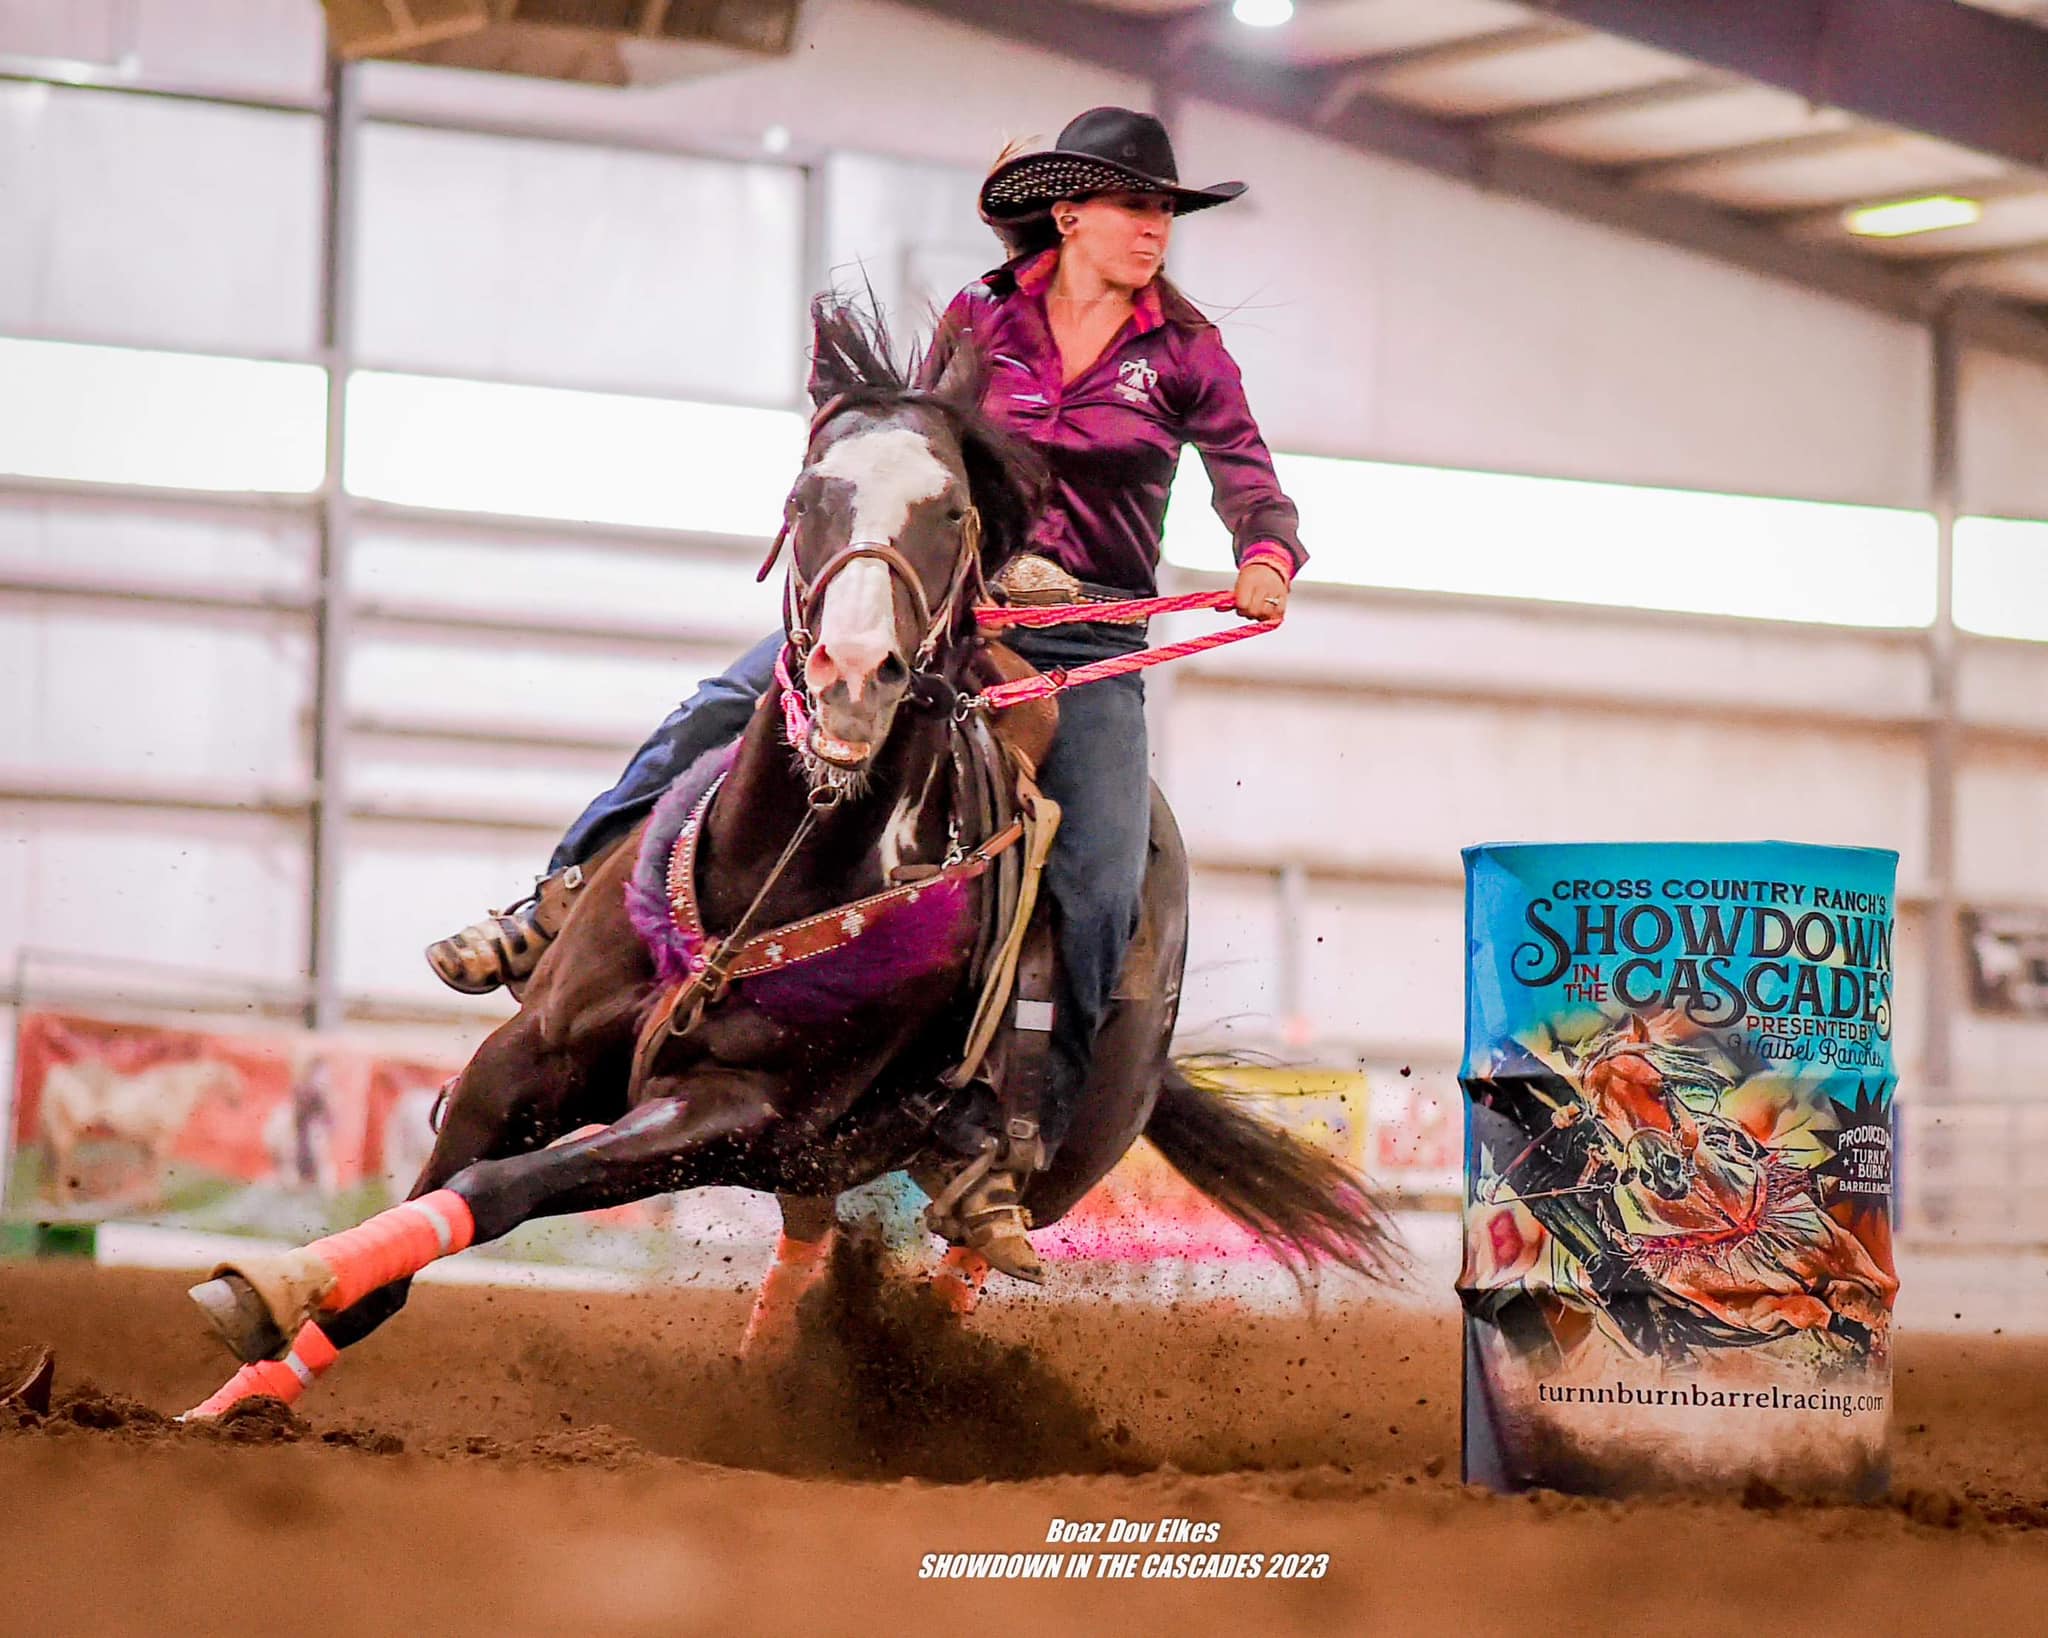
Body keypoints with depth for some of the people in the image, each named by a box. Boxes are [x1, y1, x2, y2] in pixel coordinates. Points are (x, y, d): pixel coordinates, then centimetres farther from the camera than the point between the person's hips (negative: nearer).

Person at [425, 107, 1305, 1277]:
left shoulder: (1186, 353, 0)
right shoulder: (980, 320, 3)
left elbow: (1256, 494, -5)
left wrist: (1266, 564, -27)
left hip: (1091, 644, -1)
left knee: (1101, 894, -18)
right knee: (726, 709, -14)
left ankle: (1009, 1162, -10)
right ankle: (565, 909, -4)